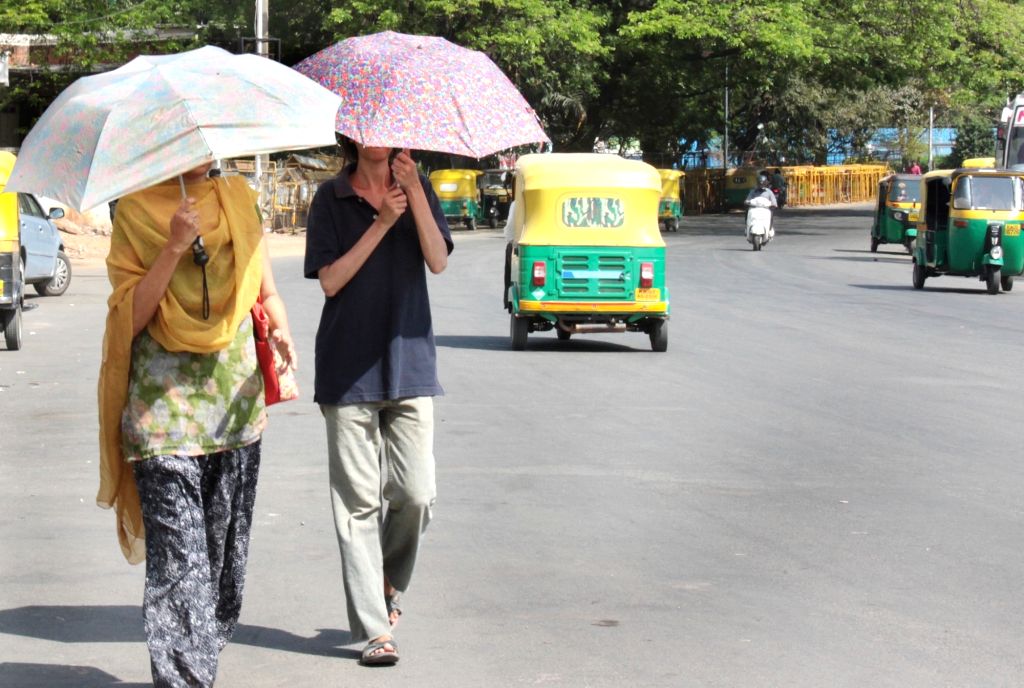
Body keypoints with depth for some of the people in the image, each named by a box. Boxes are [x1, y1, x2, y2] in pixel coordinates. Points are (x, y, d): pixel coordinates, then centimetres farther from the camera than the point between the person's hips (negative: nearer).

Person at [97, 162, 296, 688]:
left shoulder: (238, 197, 11)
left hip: (237, 396, 4)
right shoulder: (135, 210, 0)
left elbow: (266, 290, 16)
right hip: (162, 402, -4)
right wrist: (173, 247, -18)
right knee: (179, 557, -12)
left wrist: (281, 330, -5)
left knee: (227, 550, 8)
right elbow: (131, 316, -7)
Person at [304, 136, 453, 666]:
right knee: (358, 500, -3)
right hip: (349, 366, -2)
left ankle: (388, 584, 25)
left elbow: (438, 261, -5)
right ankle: (374, 627, 2)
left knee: (416, 494, -3)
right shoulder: (332, 198, 2)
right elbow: (330, 280, -7)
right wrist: (381, 223, -13)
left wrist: (414, 191, -14)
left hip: (409, 363, 2)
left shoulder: (416, 187, 8)